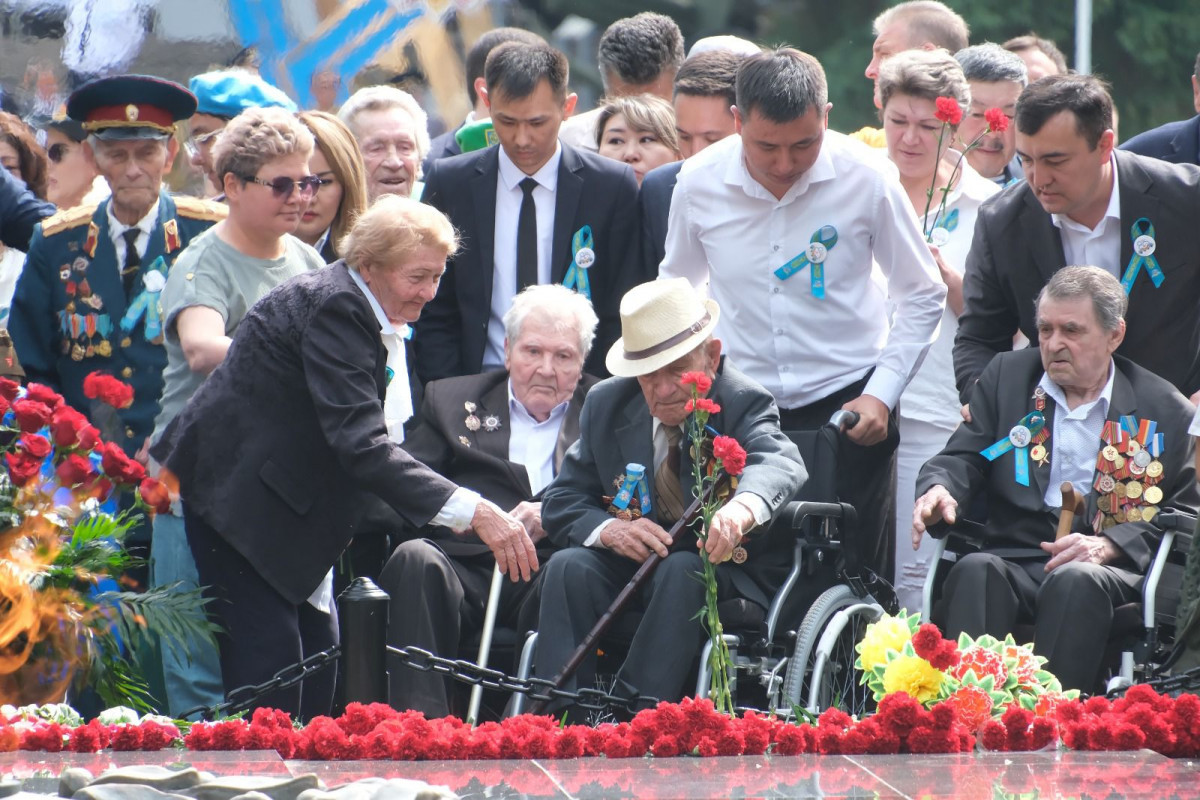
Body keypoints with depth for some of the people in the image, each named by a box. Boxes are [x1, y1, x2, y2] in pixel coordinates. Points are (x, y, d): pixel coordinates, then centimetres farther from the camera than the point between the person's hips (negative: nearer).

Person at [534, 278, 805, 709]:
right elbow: (561, 503, 4)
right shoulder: (607, 405, 4)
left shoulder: (744, 403, -12)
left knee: (683, 571, -35)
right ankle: (557, 716, -32)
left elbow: (778, 462, -36)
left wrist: (743, 506, -61)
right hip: (632, 562, 4)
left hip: (725, 570, -4)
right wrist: (609, 529, -21)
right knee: (568, 567, -24)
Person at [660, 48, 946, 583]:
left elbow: (921, 296, 2)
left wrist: (881, 394, -7)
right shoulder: (700, 183, -5)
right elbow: (678, 292, 14)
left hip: (846, 402, -1)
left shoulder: (867, 179, -9)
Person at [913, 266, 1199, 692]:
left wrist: (1108, 545, -11)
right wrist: (940, 489, -11)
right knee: (974, 572, -33)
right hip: (1015, 559, 2)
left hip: (1112, 571, -2)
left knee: (1075, 582, -38)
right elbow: (963, 457, 15)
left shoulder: (1165, 409, 11)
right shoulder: (1007, 375, 19)